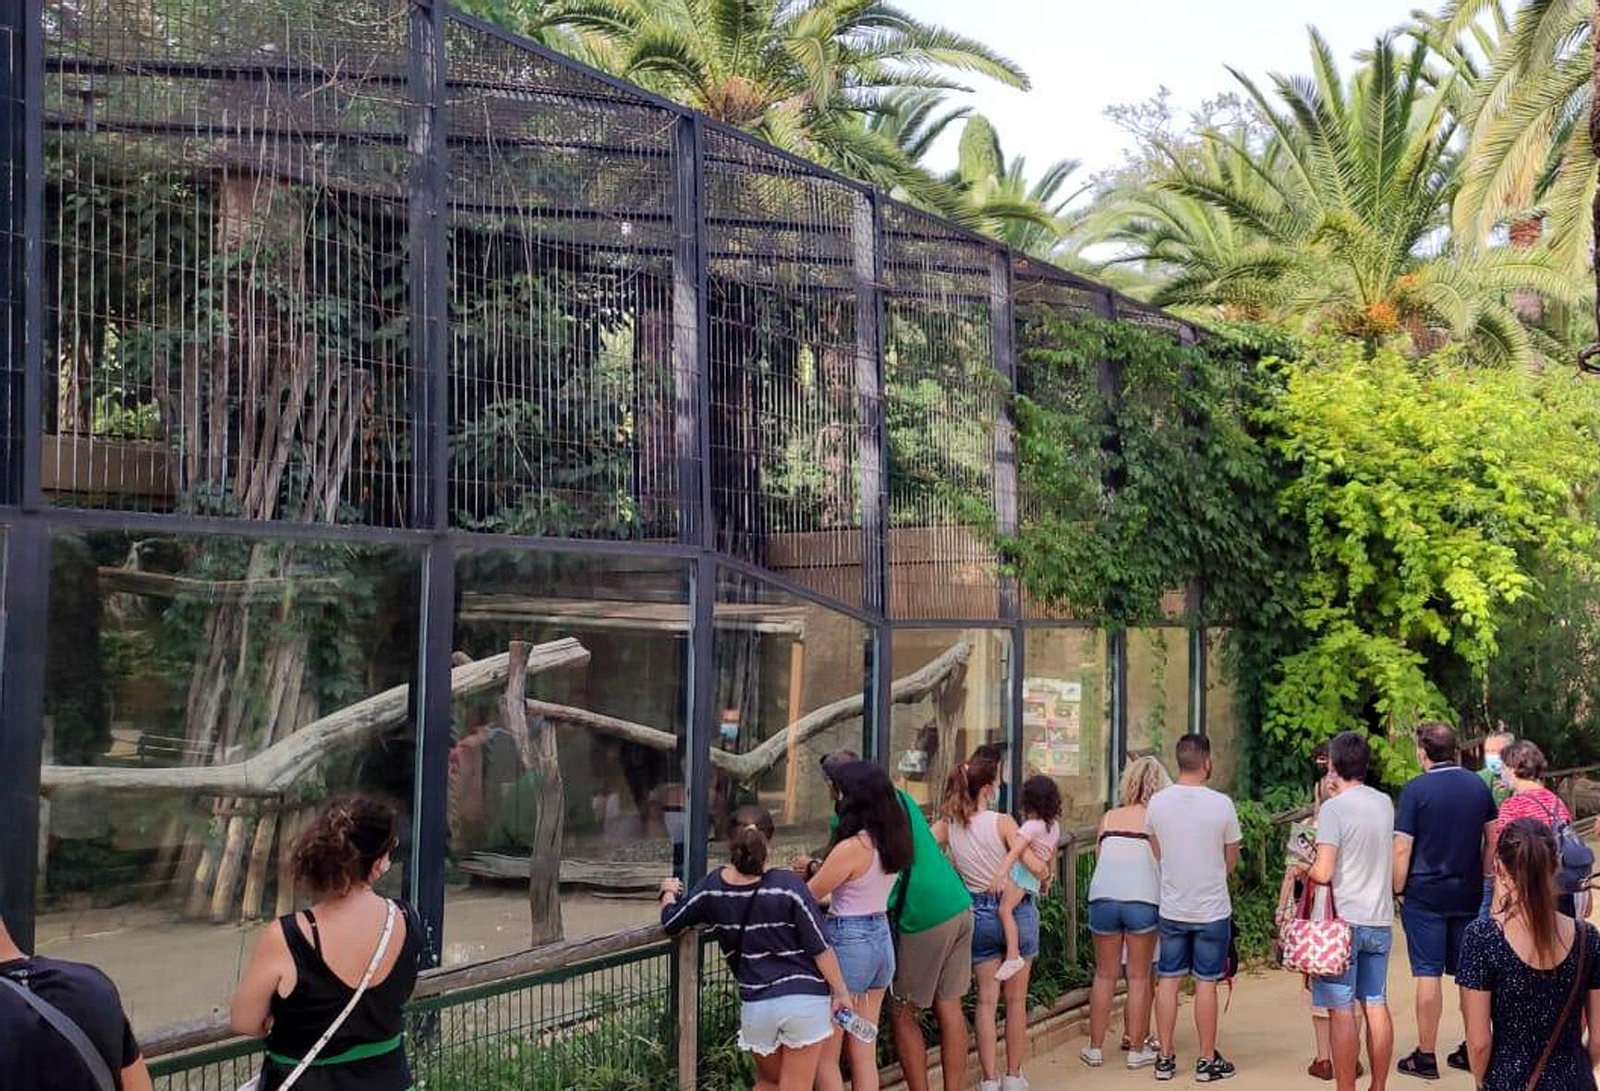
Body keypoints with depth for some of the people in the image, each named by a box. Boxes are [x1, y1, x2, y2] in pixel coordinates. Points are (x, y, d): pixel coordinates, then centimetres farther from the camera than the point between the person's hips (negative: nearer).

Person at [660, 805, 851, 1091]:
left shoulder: (714, 887, -4)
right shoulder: (788, 885, -13)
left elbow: (671, 922, 11)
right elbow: (820, 948, -10)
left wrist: (669, 891, 32)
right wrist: (841, 992, 2)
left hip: (756, 1005, 2)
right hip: (806, 999, -2)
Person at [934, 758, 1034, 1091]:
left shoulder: (948, 826, -3)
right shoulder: (1002, 822, -14)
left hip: (979, 914, 3)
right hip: (1016, 910, -3)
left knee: (986, 999, 9)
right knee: (1016, 1000, 11)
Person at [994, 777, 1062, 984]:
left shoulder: (1032, 825, -14)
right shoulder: (1054, 825, 12)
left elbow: (1015, 852, -26)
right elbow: (1052, 857, 22)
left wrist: (1001, 875, -34)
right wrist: (1046, 880, 32)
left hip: (1022, 872, -10)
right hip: (1035, 876, 10)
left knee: (1005, 909, -18)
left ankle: (1013, 956, -28)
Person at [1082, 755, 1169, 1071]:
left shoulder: (1109, 818, 12)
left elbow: (1100, 858, 14)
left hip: (1103, 895, 2)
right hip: (1143, 899, -2)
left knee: (1105, 975, 11)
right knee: (1139, 977, 7)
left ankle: (1095, 1048, 15)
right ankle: (1136, 1050, 11)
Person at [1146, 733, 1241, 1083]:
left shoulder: (1158, 802, -5)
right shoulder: (1221, 804, -14)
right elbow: (1231, 860, -1)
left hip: (1171, 907, 3)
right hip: (1212, 909, -3)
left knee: (1168, 981, 10)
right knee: (1206, 983, 5)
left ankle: (1166, 1057, 15)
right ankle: (1207, 1060, 13)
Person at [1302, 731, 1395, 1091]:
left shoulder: (1333, 809, -14)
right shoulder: (1385, 804, 6)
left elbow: (1323, 873, -18)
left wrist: (1304, 870, 2)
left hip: (1343, 920, -6)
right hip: (1380, 919, 6)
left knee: (1342, 1010, -1)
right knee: (1376, 1005, 13)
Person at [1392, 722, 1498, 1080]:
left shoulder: (1416, 789, -11)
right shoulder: (1478, 786, 5)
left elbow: (1402, 848, -12)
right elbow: (1494, 838, 10)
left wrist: (1397, 890, -2)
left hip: (1425, 894, -5)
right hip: (1469, 894, 5)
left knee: (1428, 974, 0)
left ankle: (1426, 1056, 4)